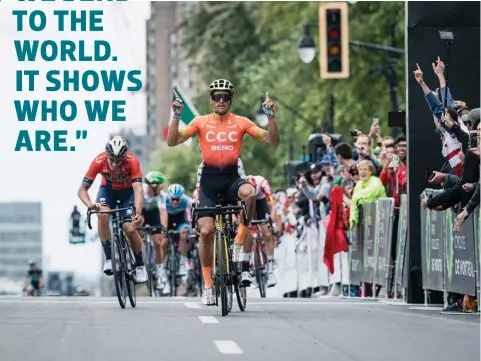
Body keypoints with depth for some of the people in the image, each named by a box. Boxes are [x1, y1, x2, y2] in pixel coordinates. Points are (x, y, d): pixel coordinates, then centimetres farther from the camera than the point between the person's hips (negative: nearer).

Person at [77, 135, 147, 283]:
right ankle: (109, 259, -19)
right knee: (102, 215, -30)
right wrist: (90, 205, -51)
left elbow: (138, 190, -43)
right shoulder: (99, 161, -32)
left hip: (128, 191, -1)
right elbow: (82, 189, -30)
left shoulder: (132, 161, -35)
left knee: (130, 229, -17)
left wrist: (138, 213, -59)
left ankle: (140, 265, 6)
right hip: (108, 190, 1)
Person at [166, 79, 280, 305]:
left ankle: (240, 240, -14)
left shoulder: (241, 123, 2)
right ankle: (208, 284, 5)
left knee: (250, 193, -36)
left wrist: (270, 116, -15)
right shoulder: (201, 122, 1)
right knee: (206, 231, -9)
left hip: (232, 177, 0)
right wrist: (176, 116, -16)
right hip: (209, 179, 0)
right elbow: (172, 141, -4)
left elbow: (272, 141, -2)